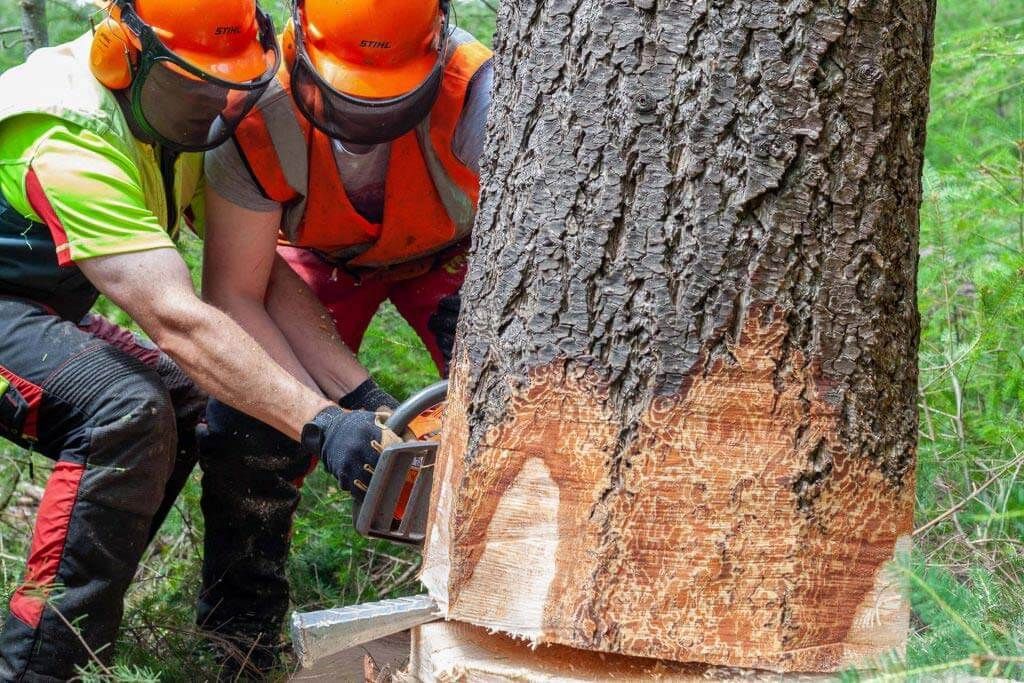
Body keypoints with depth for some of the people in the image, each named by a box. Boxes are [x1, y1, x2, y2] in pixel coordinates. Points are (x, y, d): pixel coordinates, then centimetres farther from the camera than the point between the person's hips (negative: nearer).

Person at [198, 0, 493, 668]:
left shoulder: (480, 98, -42)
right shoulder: (258, 113, -36)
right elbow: (235, 294, -26)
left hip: (450, 253, 0)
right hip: (317, 257, 1)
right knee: (249, 427, -14)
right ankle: (237, 632, 6)